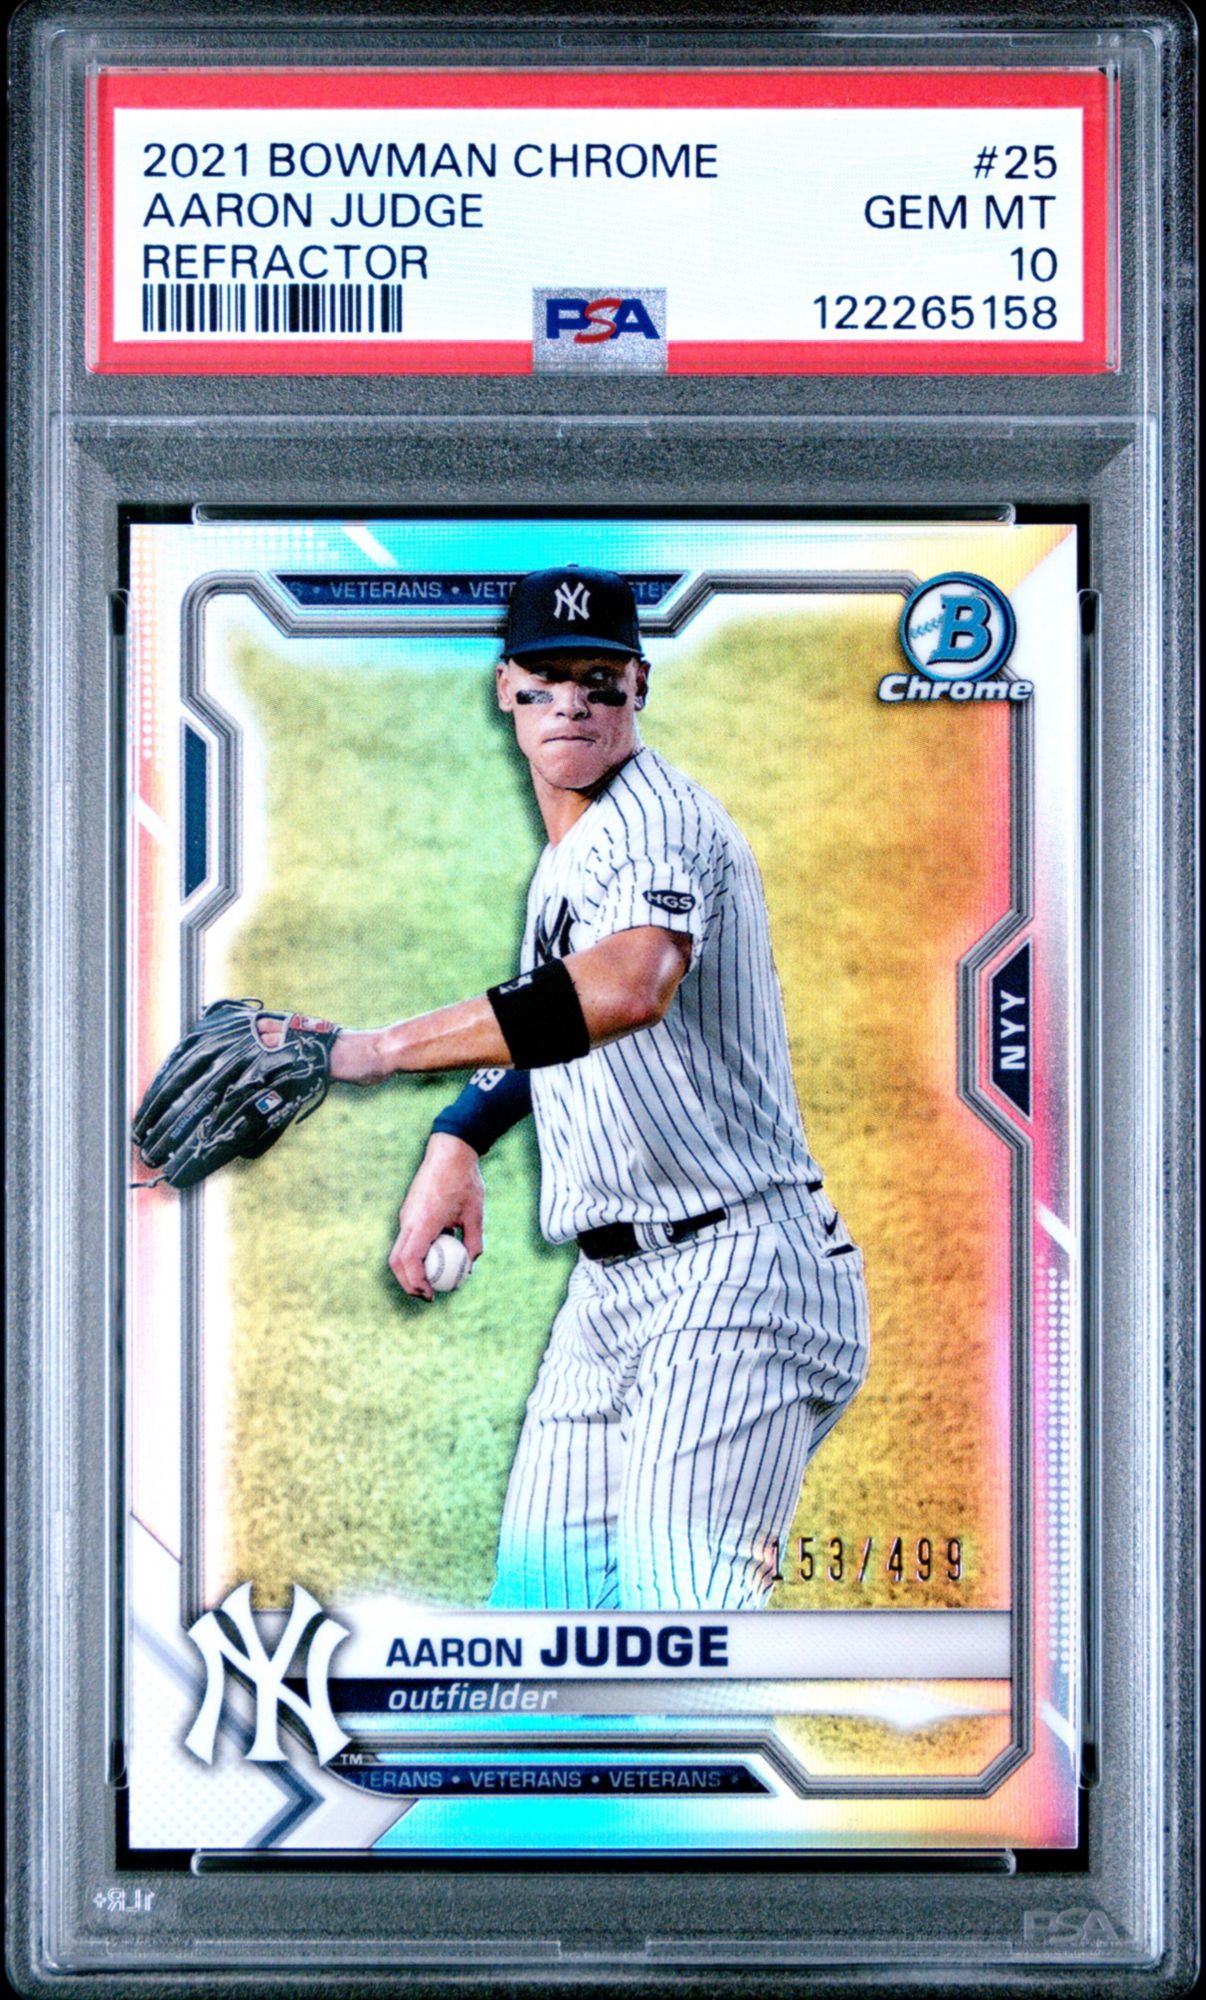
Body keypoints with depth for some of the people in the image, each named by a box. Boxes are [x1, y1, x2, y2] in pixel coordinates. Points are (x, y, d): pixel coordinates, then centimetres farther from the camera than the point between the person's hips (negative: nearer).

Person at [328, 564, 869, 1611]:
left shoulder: (661, 822, -15)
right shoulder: (566, 855, 15)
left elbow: (625, 989, -38)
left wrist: (390, 1046, -37)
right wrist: (459, 1139, 18)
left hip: (736, 1279, -10)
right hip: (612, 1286, 10)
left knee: (680, 1607, -19)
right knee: (543, 1584, 11)